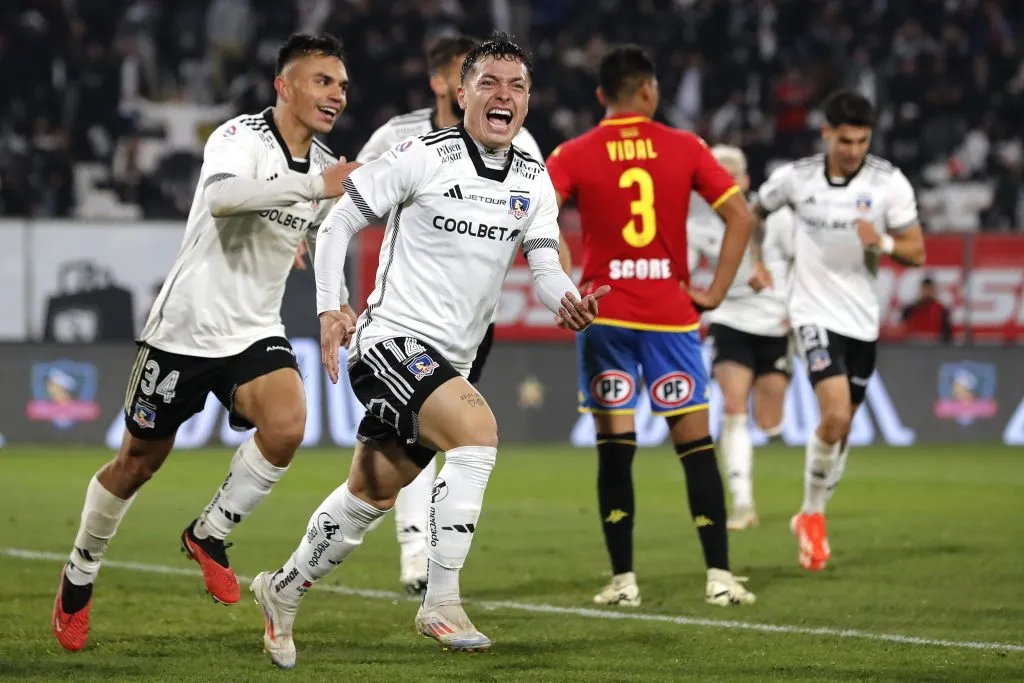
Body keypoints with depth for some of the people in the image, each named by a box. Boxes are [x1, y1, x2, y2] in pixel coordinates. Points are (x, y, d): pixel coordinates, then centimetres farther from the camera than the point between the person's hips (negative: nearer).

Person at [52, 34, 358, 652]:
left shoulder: (327, 167, 5)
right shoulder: (240, 137, -17)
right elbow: (221, 195, -40)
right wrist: (313, 185, -42)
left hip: (256, 333, 5)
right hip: (185, 328, -5)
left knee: (287, 425, -25)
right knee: (138, 463, 8)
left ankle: (209, 534, -2)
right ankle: (80, 573, 33)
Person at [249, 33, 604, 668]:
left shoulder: (534, 179, 6)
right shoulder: (422, 157, -10)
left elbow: (544, 264, 0)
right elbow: (339, 222, -3)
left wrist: (567, 300, -23)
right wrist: (332, 307, -13)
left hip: (450, 360, 7)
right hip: (392, 337, -7)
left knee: (370, 497, 18)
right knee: (477, 430, -30)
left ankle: (284, 591, 39)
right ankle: (442, 602, -25)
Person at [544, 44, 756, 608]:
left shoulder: (573, 155, 0)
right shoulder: (685, 148, 2)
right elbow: (740, 217, -2)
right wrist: (715, 292, 1)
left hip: (604, 314, 0)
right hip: (670, 314, 0)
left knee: (614, 450, 5)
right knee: (696, 444, 4)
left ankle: (623, 580, 4)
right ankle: (719, 576, 0)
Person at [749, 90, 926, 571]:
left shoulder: (889, 183, -6)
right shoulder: (794, 178, -5)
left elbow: (917, 253, -3)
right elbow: (754, 213, 16)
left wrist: (883, 243, -23)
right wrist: (756, 262, 3)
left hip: (862, 319, 3)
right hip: (815, 312, -3)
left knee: (841, 426, 11)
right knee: (835, 415, -20)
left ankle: (811, 518, 31)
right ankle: (813, 513, -1)